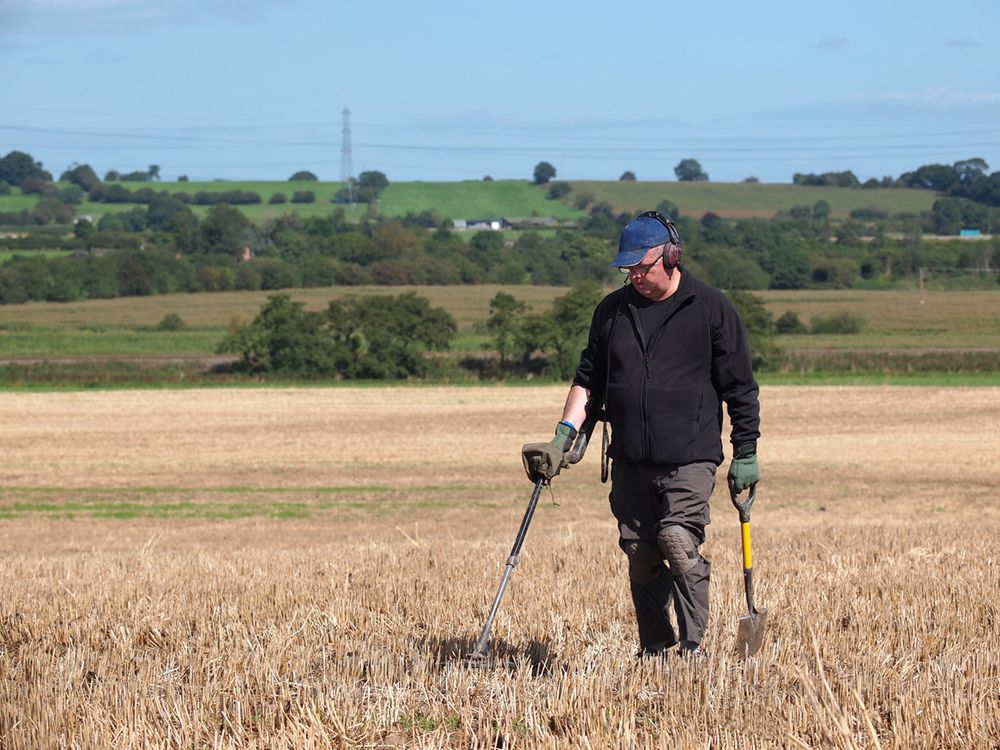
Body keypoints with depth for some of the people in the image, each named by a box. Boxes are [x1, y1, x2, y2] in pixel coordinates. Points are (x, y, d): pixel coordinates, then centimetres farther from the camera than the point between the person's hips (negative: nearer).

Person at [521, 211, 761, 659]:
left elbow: (740, 388, 3)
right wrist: (566, 432, 4)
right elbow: (588, 380, 18)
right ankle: (653, 651, 16)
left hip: (690, 458, -4)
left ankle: (692, 648, -13)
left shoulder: (711, 308, 0)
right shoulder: (612, 311, 11)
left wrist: (745, 453, 0)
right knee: (641, 558, 5)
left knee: (680, 544, -19)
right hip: (630, 462, 5)